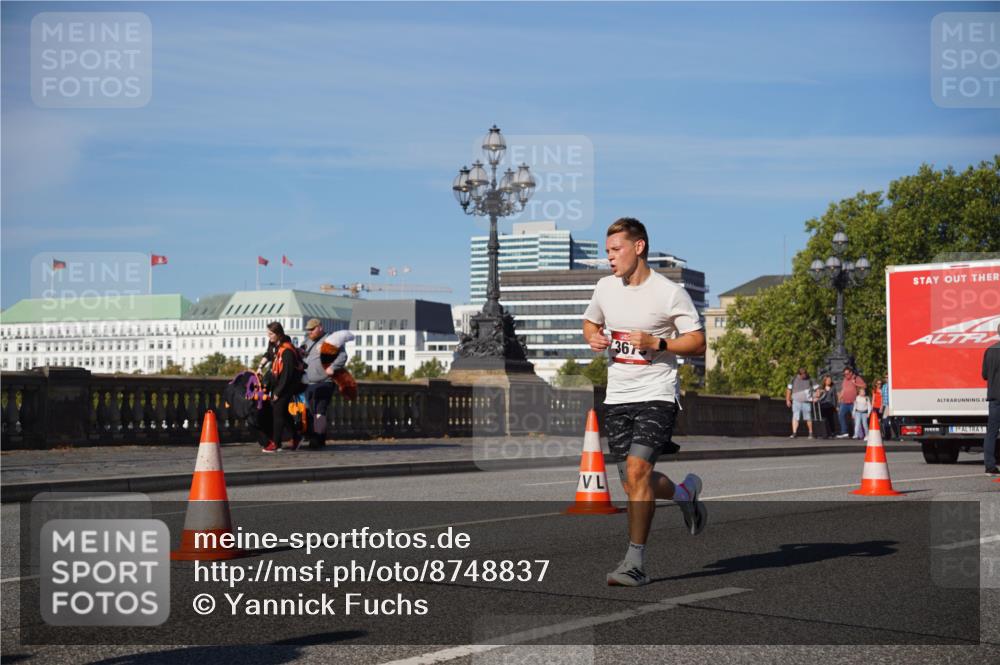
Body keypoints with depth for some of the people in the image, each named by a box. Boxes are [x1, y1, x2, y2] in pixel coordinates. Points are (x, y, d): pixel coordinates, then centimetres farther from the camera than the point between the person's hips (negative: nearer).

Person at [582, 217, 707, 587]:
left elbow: (698, 343, -6)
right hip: (617, 397, 6)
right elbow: (590, 322, 25)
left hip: (656, 395, -6)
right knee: (634, 484, 9)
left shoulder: (670, 293, -9)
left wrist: (655, 343, -19)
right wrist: (594, 339, 2)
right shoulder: (605, 287, 7)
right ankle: (685, 493, 42)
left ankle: (635, 562, -14)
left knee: (637, 470, -20)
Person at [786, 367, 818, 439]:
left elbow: (817, 388, 10)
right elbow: (789, 389, 11)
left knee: (808, 418, 3)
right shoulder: (794, 379, 5)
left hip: (806, 402, 0)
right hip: (796, 401, 0)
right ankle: (794, 433, -11)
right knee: (795, 417, -8)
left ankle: (811, 433, 14)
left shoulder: (809, 380, 3)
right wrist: (788, 400, 8)